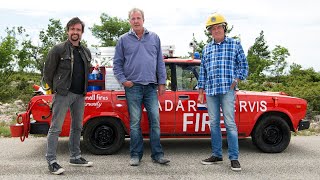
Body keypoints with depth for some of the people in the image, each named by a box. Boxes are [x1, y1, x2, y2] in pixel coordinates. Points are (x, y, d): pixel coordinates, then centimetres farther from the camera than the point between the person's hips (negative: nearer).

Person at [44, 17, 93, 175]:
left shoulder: (86, 52, 12)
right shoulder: (58, 50, -6)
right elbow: (48, 71, -2)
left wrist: (84, 89, 16)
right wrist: (55, 89, 3)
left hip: (80, 95, 6)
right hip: (63, 94, -6)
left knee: (77, 127, 13)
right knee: (56, 128, -5)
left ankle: (75, 157, 25)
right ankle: (51, 161, 1)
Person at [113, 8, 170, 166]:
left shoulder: (154, 38, 11)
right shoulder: (123, 40, 7)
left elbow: (160, 62, 11)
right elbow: (117, 63, 8)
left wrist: (162, 82, 6)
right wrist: (123, 80, -5)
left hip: (151, 86, 1)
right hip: (133, 86, -1)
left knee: (155, 120, 0)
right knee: (135, 122, 2)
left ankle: (157, 154, 9)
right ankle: (136, 154, 12)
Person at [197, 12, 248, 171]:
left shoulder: (235, 44, 7)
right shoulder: (206, 49, 17)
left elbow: (243, 65, 6)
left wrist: (235, 81, -7)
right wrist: (201, 92, 12)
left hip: (227, 90, -4)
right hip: (210, 91, 4)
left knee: (230, 123, -7)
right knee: (214, 123, 7)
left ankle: (234, 158, -1)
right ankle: (216, 155, 16)